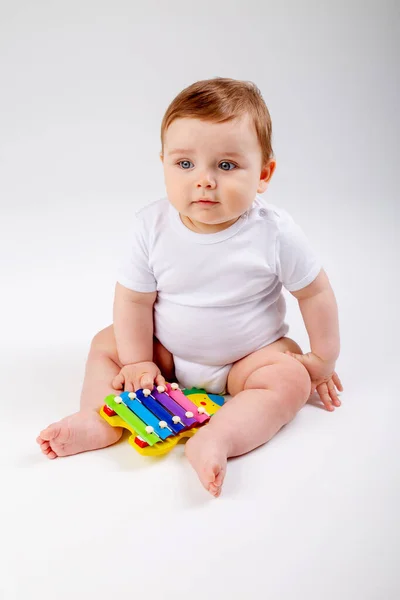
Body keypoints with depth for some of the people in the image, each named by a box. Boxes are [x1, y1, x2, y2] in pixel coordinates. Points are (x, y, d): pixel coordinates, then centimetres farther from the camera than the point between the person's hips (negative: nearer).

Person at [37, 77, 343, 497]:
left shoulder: (274, 232, -21)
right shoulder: (151, 226, -18)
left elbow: (314, 292, -9)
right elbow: (133, 298, -10)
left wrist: (323, 359, -3)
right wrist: (137, 362, -11)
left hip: (251, 354, -2)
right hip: (167, 352, 3)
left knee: (290, 381, -26)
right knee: (107, 343, -5)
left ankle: (214, 440, -39)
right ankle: (98, 420, -18)